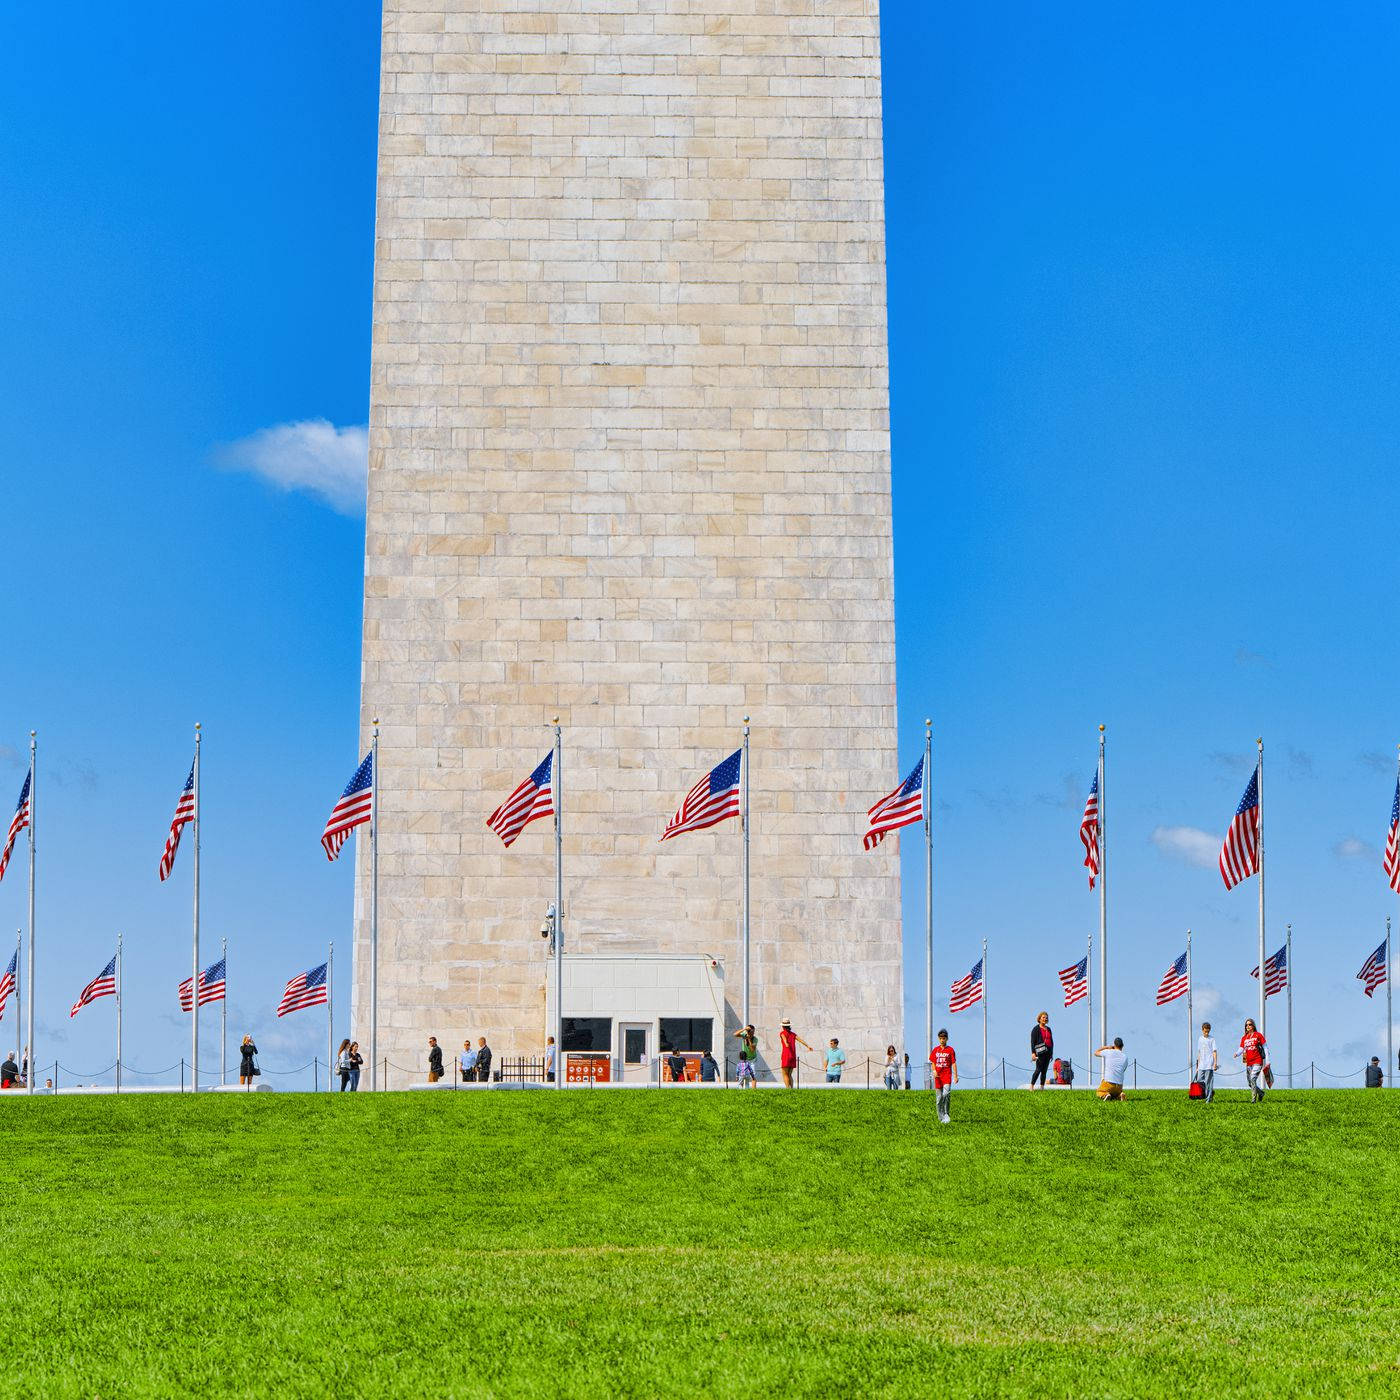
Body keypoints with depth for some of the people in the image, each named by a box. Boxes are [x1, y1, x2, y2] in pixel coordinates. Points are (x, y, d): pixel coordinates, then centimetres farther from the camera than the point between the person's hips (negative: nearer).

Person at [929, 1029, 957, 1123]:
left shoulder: (950, 1050, 1)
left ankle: (946, 1113, -11)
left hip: (947, 1075, -3)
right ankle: (941, 1117, 14)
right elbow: (933, 1062, 14)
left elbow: (954, 1063, 0)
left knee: (946, 1093, -21)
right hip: (938, 1076, 3)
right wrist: (934, 1071, -6)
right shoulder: (935, 1050, 10)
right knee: (939, 1096, 6)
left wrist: (955, 1076, -6)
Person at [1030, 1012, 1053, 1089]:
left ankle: (1042, 1087, 7)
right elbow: (1032, 1041, -7)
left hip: (1048, 1052, 6)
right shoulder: (1036, 1029, -1)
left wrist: (1051, 1052, 16)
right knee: (1038, 1069, -11)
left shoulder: (1048, 1029, 16)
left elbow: (1051, 1041, 21)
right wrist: (1033, 1053, -15)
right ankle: (1031, 1086, -9)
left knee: (1044, 1070, 5)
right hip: (1040, 1052, -6)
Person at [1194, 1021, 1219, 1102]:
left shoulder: (1212, 1039, -2)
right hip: (1201, 1065, 6)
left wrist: (1215, 1063, -13)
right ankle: (1211, 1092, 22)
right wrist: (1198, 1065, 18)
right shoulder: (1200, 1039, 15)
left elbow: (1214, 1052, -5)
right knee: (1199, 1081, 2)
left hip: (1209, 1065, -6)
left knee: (1208, 1082, -6)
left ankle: (1208, 1099, 0)